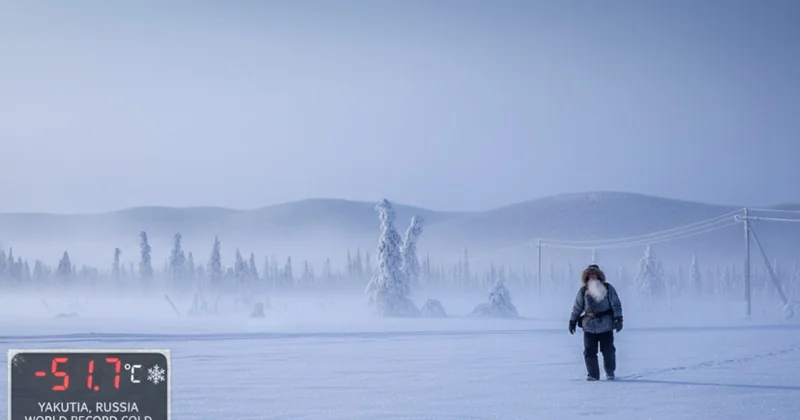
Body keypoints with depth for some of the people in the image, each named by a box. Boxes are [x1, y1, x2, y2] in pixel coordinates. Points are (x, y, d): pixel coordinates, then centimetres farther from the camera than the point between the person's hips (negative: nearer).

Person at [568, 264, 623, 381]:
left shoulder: (608, 288, 3)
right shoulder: (583, 291, 8)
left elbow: (616, 304, 3)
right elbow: (577, 307, 14)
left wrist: (618, 319, -5)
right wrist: (572, 321, 12)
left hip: (605, 325, -2)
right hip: (589, 326, 2)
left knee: (608, 350, 2)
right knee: (589, 352, -1)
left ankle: (610, 372, 20)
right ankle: (592, 374, 9)